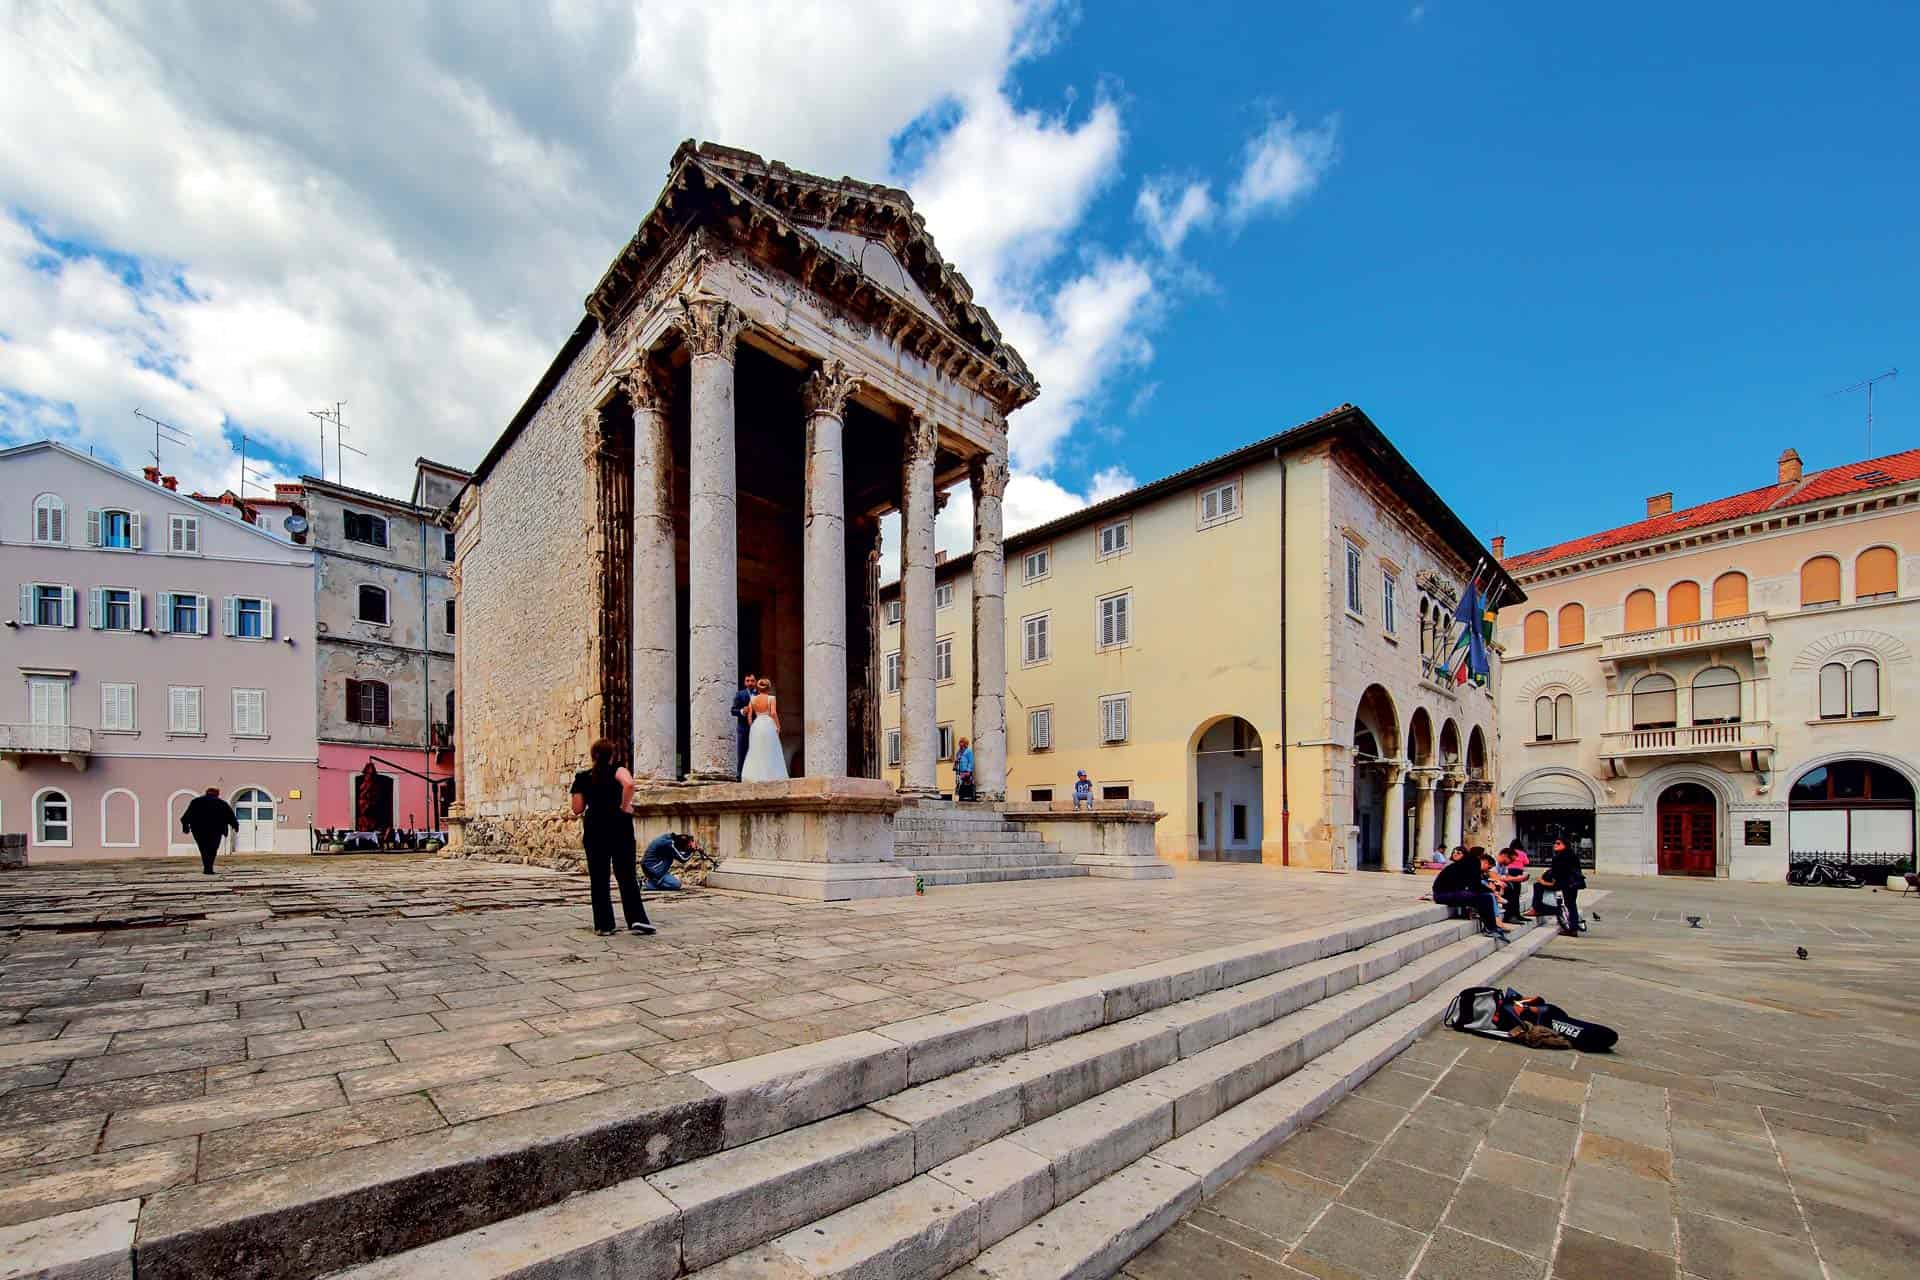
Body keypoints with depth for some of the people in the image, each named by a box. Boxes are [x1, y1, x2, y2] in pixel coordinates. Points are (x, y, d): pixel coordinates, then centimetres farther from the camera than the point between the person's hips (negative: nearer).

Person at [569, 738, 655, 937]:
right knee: (626, 875, 5)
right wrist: (624, 806, -13)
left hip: (594, 828, 2)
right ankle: (637, 919, -3)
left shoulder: (582, 777, 5)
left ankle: (604, 925, 9)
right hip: (619, 825, -1)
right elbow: (629, 783, -26)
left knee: (599, 879, 9)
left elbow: (577, 809, 5)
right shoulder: (616, 771, -3)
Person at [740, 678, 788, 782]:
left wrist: (751, 727, 12)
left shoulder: (753, 699, 4)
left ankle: (754, 776, 8)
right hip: (768, 725, -3)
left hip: (756, 725, 3)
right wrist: (778, 726, -8)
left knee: (756, 752, 10)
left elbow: (749, 716, 3)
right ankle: (770, 776, 5)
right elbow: (773, 713, -17)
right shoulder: (771, 698, -6)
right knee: (770, 751, 5)